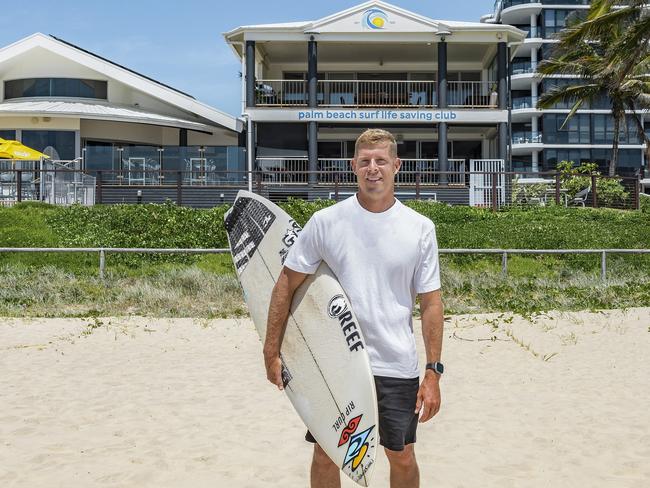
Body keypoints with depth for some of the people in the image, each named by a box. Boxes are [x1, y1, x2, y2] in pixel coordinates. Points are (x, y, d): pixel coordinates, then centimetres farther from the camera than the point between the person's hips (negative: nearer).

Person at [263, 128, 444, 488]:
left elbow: (430, 303, 1)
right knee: (325, 456, 11)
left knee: (402, 458, 12)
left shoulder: (420, 228, -1)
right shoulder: (325, 222, -4)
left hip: (397, 367, 0)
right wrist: (272, 351, -2)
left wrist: (433, 372, -4)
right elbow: (287, 284, 1)